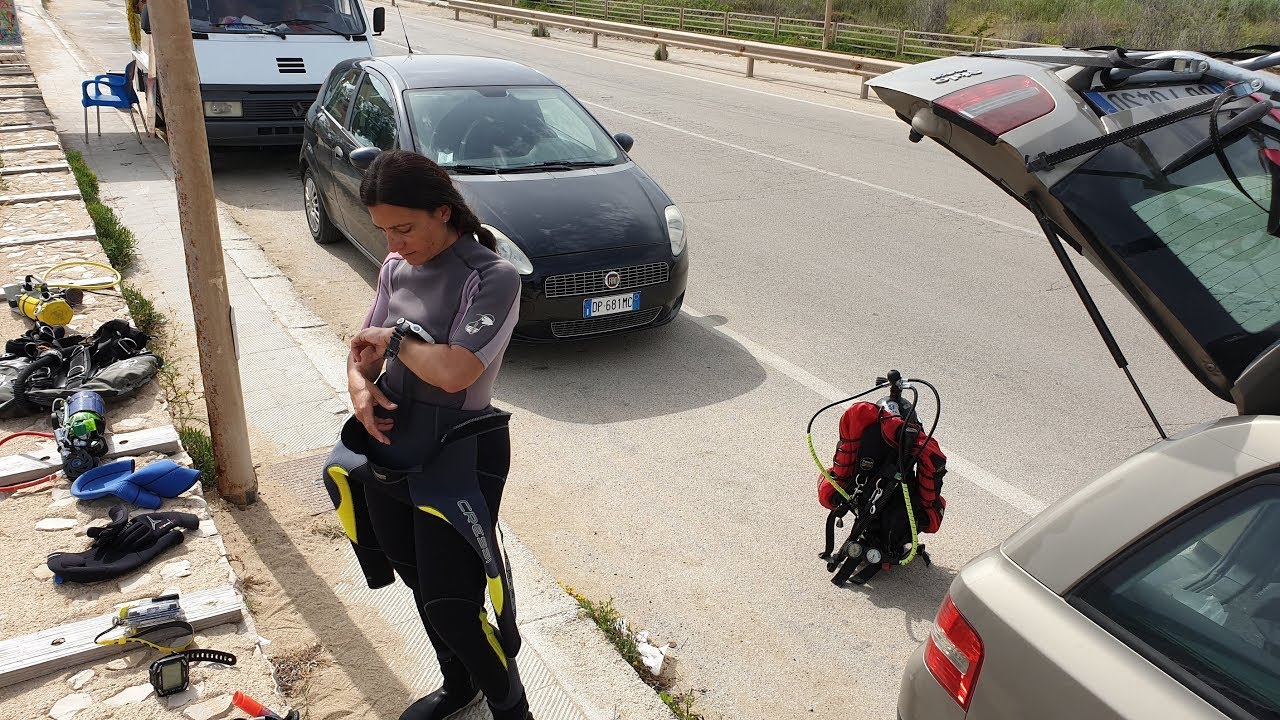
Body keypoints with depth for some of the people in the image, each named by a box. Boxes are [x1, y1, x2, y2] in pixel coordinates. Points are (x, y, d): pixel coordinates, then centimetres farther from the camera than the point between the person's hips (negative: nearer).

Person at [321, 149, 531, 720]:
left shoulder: (492, 277, -18)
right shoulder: (397, 268, 4)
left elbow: (454, 371, -28)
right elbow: (364, 348, 11)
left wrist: (394, 337, -12)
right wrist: (360, 385, -11)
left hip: (453, 458, -7)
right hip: (388, 445, 7)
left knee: (452, 604, -3)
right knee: (419, 582, 22)